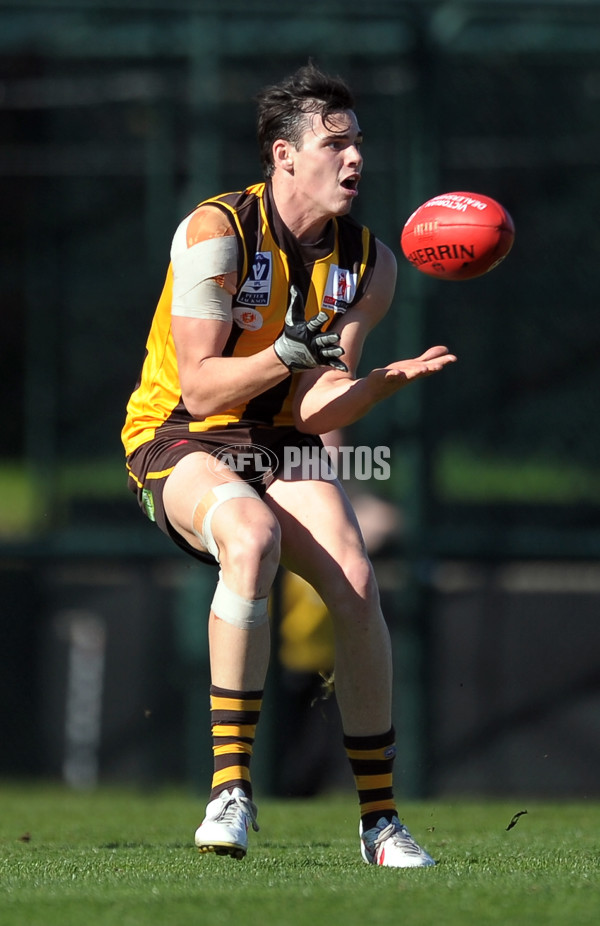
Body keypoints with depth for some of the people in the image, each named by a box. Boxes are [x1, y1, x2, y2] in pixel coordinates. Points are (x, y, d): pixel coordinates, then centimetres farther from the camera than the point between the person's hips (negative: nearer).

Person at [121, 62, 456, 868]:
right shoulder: (216, 232, -15)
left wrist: (388, 379, -23)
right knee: (253, 538, -37)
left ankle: (381, 819, -6)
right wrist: (293, 353, -30)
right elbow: (200, 387, -17)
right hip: (180, 439, -5)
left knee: (356, 586, -20)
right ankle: (231, 786, -31)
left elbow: (316, 412, -5)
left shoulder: (367, 261, 0)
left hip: (283, 447, 5)